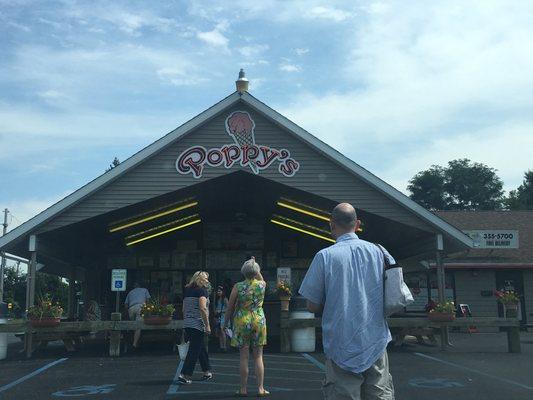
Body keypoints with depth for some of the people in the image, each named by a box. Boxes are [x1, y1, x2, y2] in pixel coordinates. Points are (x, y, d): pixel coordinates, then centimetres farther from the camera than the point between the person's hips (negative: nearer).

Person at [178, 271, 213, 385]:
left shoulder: (187, 290, 14)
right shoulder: (202, 290, -8)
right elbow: (202, 308, -17)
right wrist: (207, 325, -14)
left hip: (187, 324, 8)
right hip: (197, 324, -8)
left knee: (202, 348, 17)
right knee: (194, 350, -3)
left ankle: (207, 372, 25)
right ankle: (184, 375, -6)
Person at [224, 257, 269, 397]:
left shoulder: (237, 287, -6)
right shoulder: (262, 285, -2)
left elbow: (230, 308, -1)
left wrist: (225, 323, 11)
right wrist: (255, 266, 23)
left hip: (242, 321, -1)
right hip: (259, 321, 1)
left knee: (244, 356, 4)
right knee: (258, 357, 7)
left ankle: (243, 389, 9)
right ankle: (261, 388, 8)